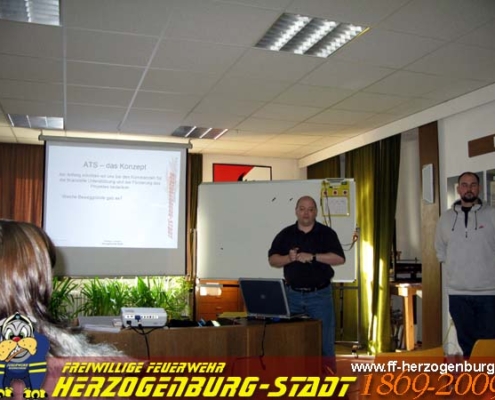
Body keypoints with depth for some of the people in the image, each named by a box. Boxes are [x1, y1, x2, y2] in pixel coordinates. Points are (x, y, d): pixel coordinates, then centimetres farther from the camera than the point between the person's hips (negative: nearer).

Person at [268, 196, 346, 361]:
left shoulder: (327, 233, 0)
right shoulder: (285, 234, 6)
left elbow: (339, 258, -11)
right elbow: (272, 260, 3)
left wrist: (312, 257, -19)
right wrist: (289, 258, -16)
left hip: (320, 294, -2)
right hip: (293, 294, 2)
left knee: (324, 339, 1)